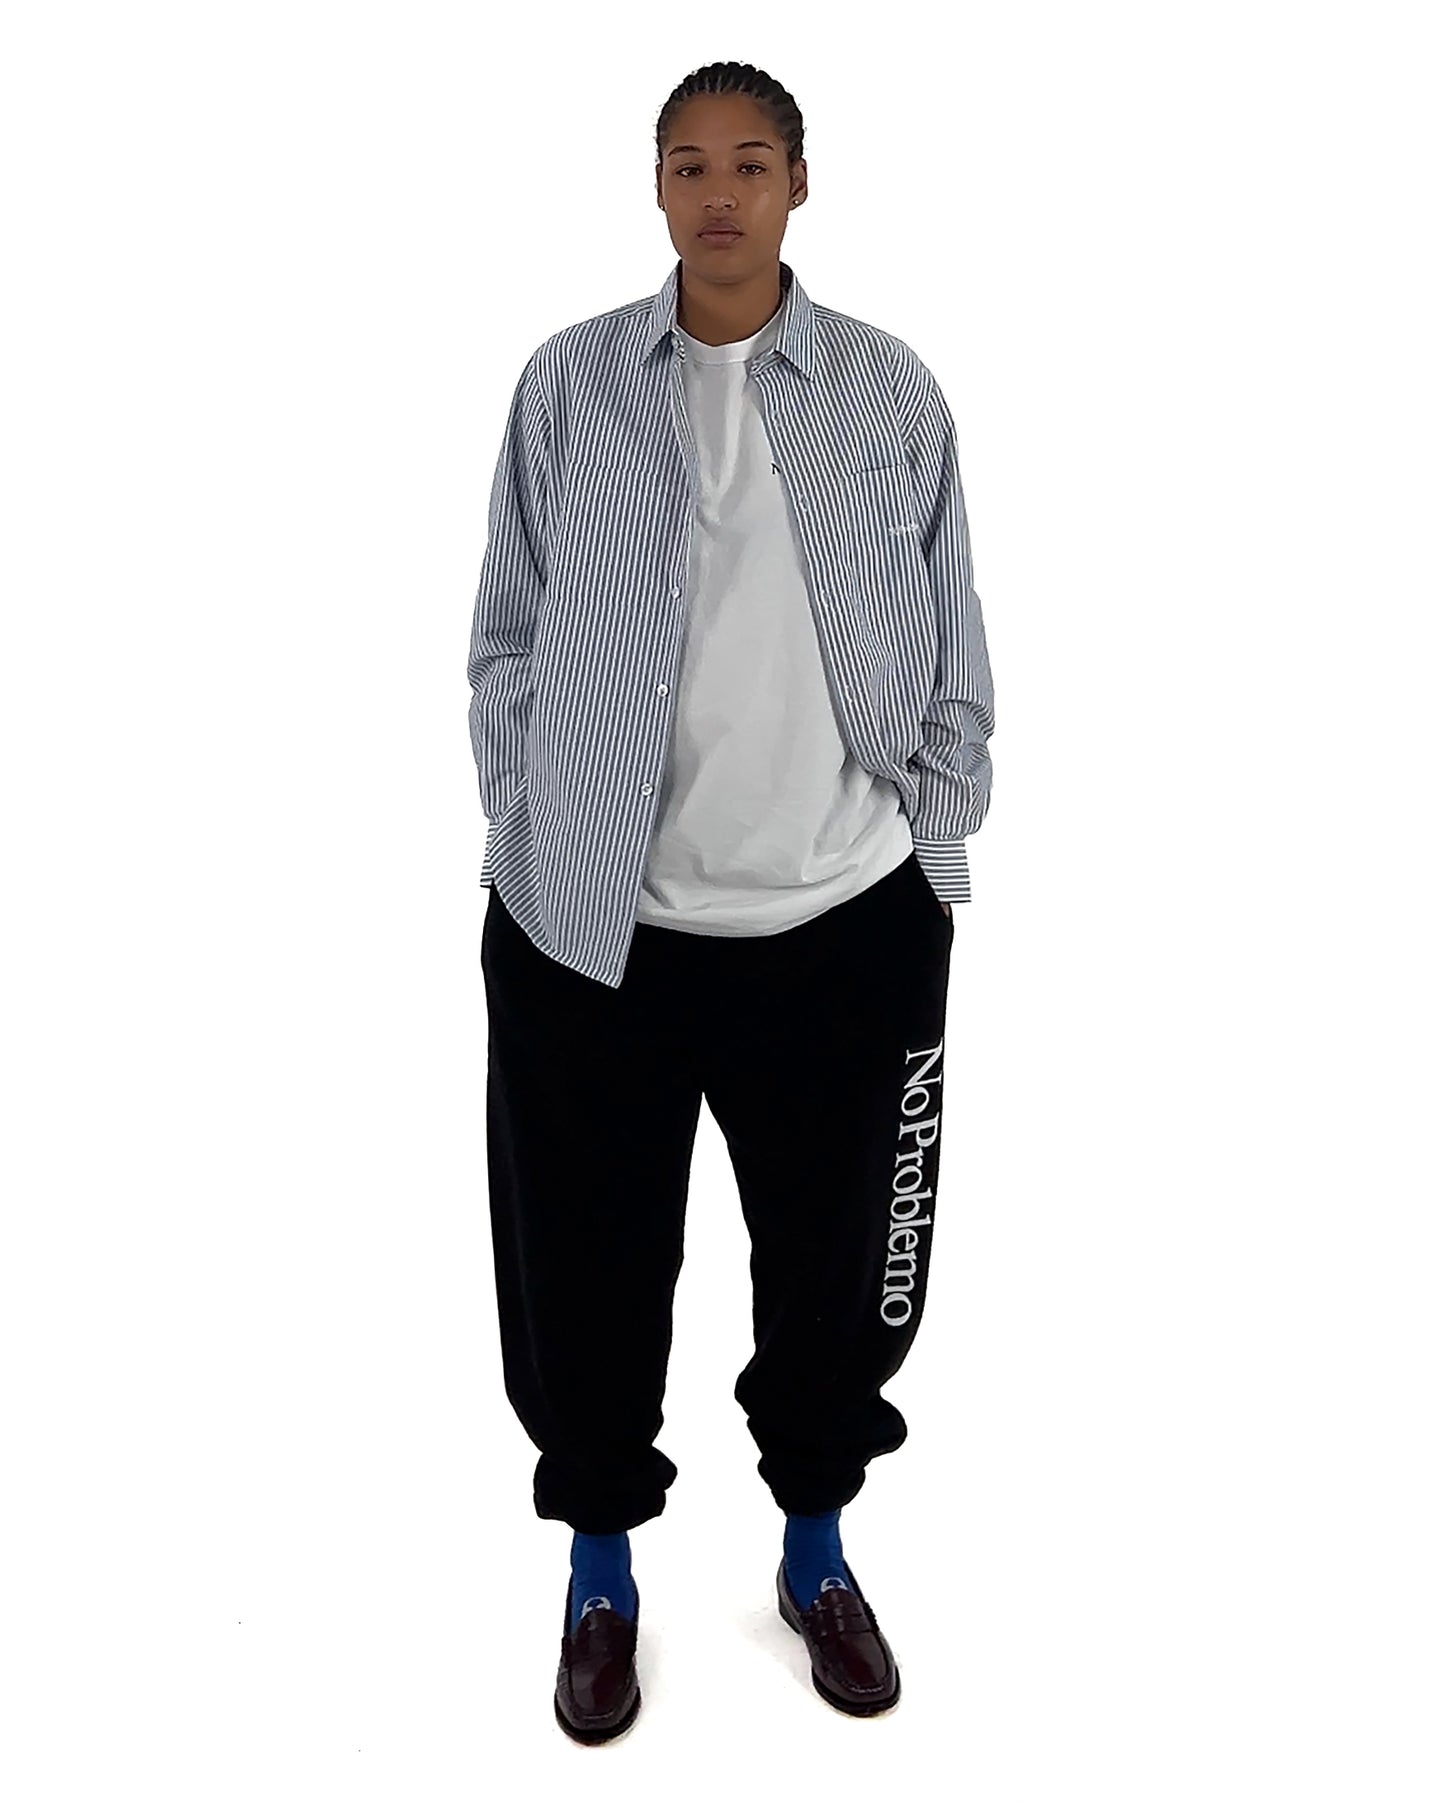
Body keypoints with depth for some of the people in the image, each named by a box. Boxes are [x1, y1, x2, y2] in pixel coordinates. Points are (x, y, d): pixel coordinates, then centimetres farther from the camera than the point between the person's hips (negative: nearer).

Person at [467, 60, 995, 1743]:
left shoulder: (892, 393, 2)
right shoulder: (570, 382, 0)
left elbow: (950, 652, 6)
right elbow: (510, 638, 4)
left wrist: (935, 849, 3)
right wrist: (524, 840, 0)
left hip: (844, 918, 1)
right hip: (596, 922, 0)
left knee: (836, 1256, 13)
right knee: (592, 1263, 10)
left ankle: (816, 1548, 39)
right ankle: (601, 1571, 34)